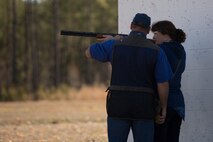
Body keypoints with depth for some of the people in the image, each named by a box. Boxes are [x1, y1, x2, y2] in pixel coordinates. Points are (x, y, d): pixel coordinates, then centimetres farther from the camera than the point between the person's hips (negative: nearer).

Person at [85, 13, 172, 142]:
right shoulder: (156, 51, -3)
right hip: (144, 107, 0)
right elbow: (163, 83, -5)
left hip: (118, 104, 0)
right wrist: (164, 107, 8)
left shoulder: (115, 45, -2)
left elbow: (89, 53, 15)